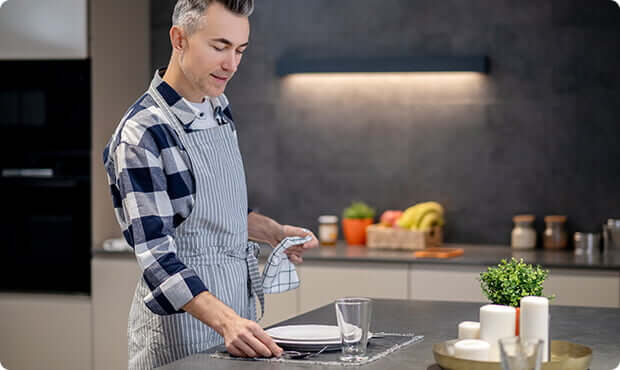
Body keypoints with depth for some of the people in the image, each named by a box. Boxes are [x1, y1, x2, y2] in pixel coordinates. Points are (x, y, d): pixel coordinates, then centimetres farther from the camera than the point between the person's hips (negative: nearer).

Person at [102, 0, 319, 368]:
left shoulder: (219, 107, 6)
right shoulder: (141, 136, -19)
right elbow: (156, 253, -24)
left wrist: (274, 232, 4)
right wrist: (224, 320, -35)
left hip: (239, 298, 7)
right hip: (183, 314, -7)